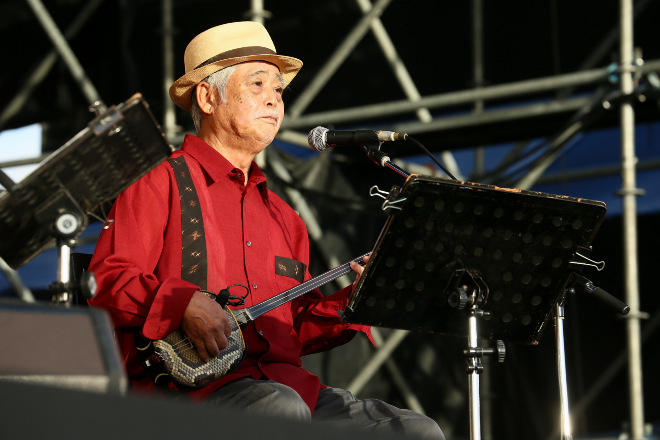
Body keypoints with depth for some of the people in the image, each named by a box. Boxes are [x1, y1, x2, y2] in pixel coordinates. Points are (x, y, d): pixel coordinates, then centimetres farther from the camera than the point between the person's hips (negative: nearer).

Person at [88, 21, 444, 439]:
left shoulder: (283, 216, 27)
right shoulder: (159, 182, 4)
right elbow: (106, 283, -6)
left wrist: (356, 300, 9)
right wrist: (184, 303, -21)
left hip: (287, 383, 7)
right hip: (189, 382, -7)